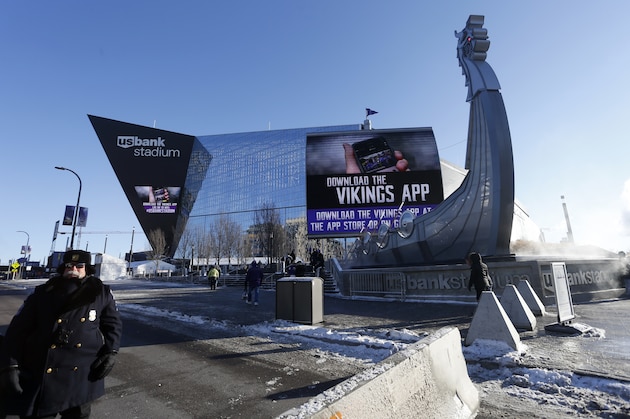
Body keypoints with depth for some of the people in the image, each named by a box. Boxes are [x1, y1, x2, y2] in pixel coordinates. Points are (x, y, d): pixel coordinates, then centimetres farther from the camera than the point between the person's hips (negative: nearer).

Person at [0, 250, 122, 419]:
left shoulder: (102, 293, 0)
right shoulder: (42, 293, 0)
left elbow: (113, 324, 8)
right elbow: (18, 329, 0)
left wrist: (111, 352, -4)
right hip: (38, 377, 0)